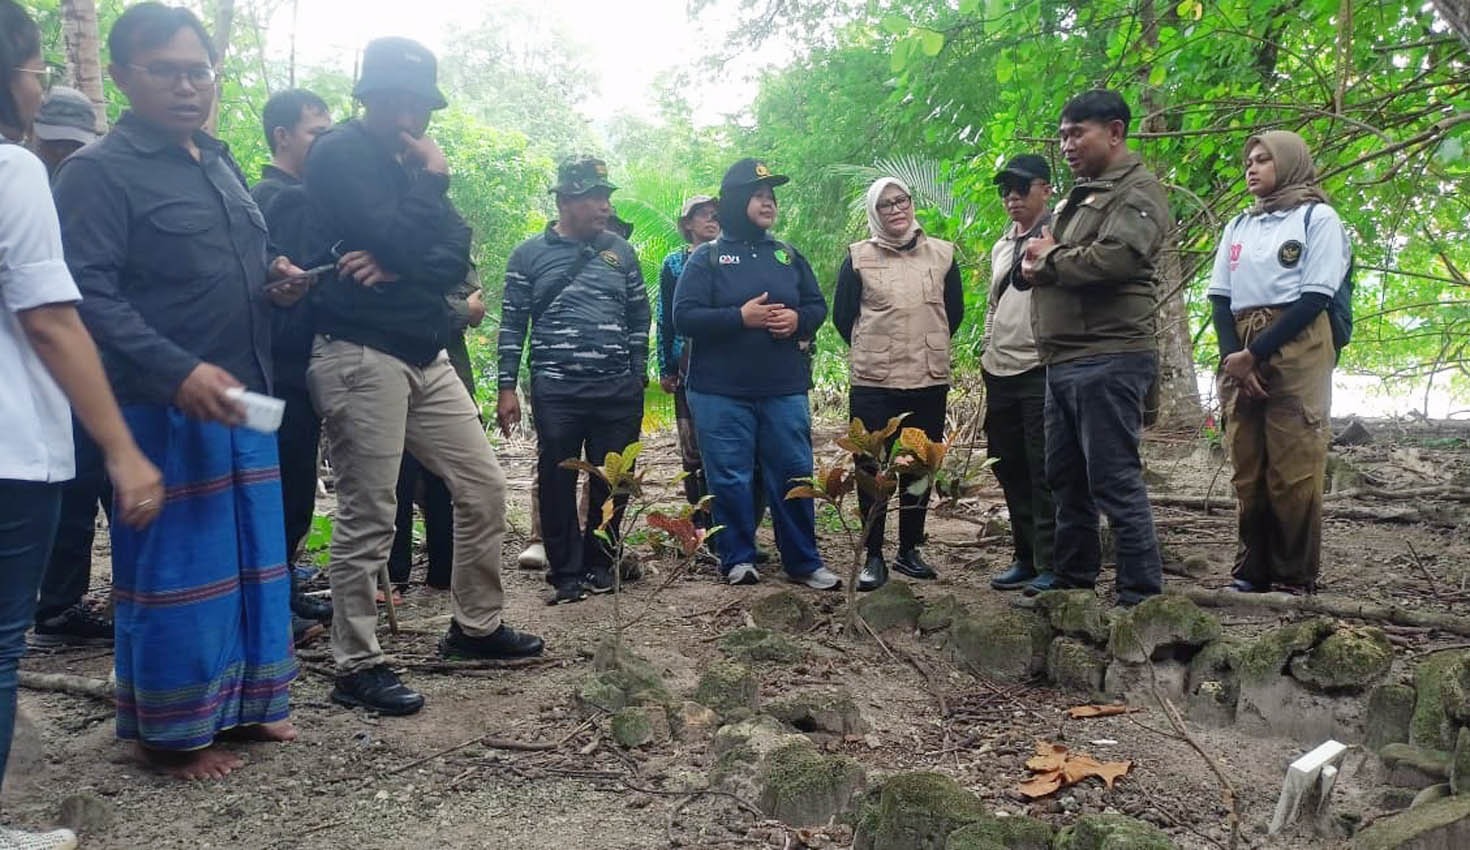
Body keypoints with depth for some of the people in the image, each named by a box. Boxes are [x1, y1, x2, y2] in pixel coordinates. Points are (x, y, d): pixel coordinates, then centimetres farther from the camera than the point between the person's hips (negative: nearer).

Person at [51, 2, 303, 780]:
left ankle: (240, 701, 27)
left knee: (249, 557, 13)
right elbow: (88, 293, -18)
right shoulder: (98, 172, -7)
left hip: (244, 400, 8)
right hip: (164, 408, -8)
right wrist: (178, 372, -29)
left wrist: (275, 277, 5)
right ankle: (170, 730, 15)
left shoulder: (220, 163, 17)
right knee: (176, 567, 0)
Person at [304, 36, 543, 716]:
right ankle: (357, 667, 9)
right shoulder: (340, 153, -7)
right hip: (360, 356, -8)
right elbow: (401, 242, -20)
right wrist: (434, 180, -6)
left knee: (483, 487, 10)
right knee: (368, 517, -4)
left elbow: (454, 260, 4)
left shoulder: (411, 164, 16)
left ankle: (475, 626, 25)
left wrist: (392, 268, -14)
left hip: (425, 355, 8)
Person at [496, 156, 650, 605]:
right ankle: (566, 574, 13)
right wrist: (507, 388, -1)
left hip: (618, 390, 2)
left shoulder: (620, 251, 10)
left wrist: (637, 375, 8)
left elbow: (639, 315, 13)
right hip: (556, 390, -2)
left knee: (613, 481, 6)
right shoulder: (529, 255, 4)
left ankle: (599, 563, 23)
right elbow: (512, 324, 4)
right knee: (557, 481, 2)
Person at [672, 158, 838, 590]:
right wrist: (740, 317, -18)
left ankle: (804, 562, 18)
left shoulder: (788, 255, 13)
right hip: (721, 393, -3)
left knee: (794, 474, 6)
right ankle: (738, 559, 18)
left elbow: (817, 306, 17)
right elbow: (684, 317, -9)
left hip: (785, 390, 3)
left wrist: (798, 319, -6)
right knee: (730, 480, 3)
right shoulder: (706, 257, 0)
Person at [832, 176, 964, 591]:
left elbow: (954, 311, 16)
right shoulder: (858, 257, 0)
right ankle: (874, 557, 10)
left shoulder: (942, 253, 6)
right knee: (873, 469, -1)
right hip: (873, 385, -2)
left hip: (930, 382, 3)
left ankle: (909, 550, 23)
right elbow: (842, 315, 6)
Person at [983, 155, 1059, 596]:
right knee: (1010, 470, 12)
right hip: (1000, 373, 8)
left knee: (1044, 474, -6)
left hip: (1042, 368, -8)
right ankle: (1026, 557, 22)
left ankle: (1051, 564, 2)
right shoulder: (1000, 246, 19)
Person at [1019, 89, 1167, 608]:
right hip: (1063, 362, 10)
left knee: (1114, 481, -8)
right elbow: (1036, 260, 25)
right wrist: (1036, 262, 0)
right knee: (1066, 478, 15)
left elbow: (1115, 257, -23)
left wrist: (1050, 258, -7)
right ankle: (1071, 579, 26)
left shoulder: (1137, 192, -6)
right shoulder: (1079, 196, 23)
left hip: (1107, 361, -9)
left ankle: (1141, 596, -1)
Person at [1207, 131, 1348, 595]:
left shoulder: (1318, 217, 3)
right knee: (1248, 472, 4)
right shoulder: (1238, 227, 19)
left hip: (1296, 351, -5)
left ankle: (1295, 580, 0)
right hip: (1240, 357, 5)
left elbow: (1316, 298, -7)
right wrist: (1232, 356, -5)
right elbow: (1220, 297, 12)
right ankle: (1252, 574, 10)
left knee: (1293, 472, -7)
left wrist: (1255, 353, -12)